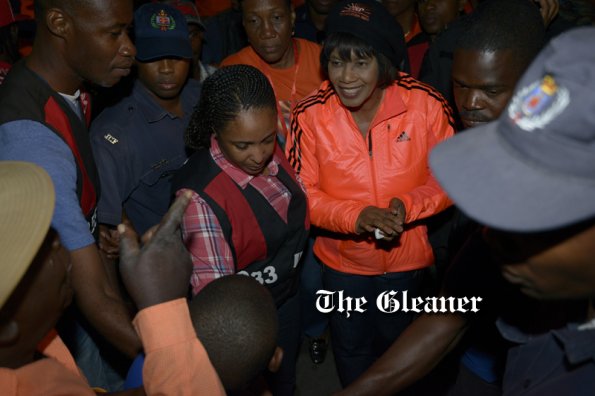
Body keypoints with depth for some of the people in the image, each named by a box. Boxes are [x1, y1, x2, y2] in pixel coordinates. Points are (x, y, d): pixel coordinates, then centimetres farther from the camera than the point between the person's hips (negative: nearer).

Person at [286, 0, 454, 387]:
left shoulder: (426, 104, -21)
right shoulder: (310, 115, -20)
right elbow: (302, 192, -13)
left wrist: (408, 206, -27)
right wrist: (354, 216, -29)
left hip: (409, 257, 0)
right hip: (342, 259, 0)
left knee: (399, 342, 28)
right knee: (351, 348, 26)